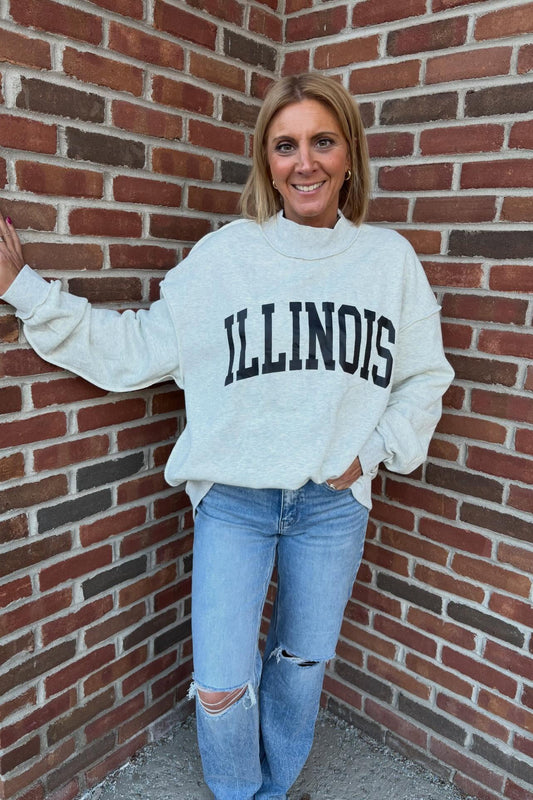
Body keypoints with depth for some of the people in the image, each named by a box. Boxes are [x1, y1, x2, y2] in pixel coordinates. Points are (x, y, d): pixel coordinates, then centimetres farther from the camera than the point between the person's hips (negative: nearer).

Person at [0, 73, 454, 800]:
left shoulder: (389, 258, -1)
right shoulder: (223, 256, -7)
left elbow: (425, 377, 7)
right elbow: (136, 349, -5)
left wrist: (374, 451, -4)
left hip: (334, 503, 2)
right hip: (233, 500, -1)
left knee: (303, 665, 21)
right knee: (221, 690, 5)